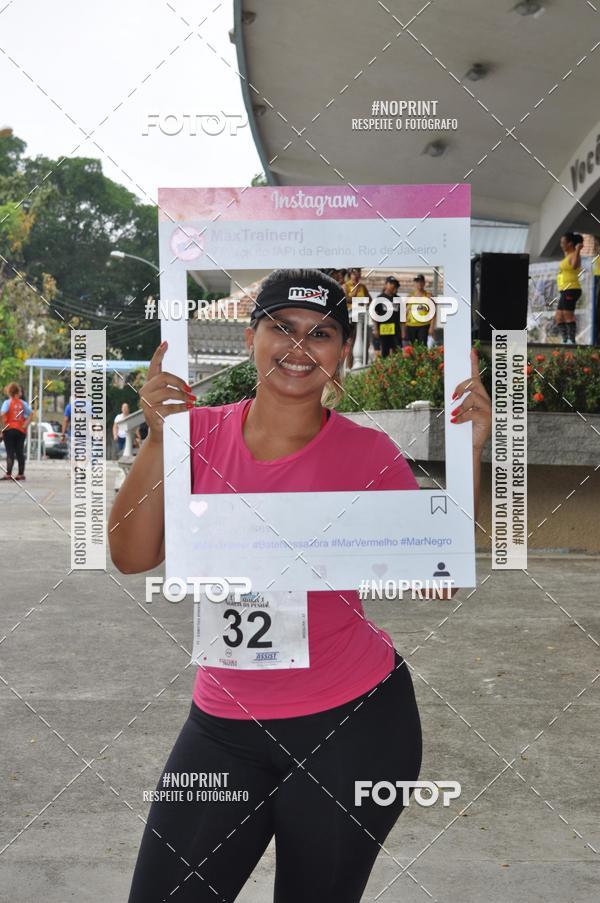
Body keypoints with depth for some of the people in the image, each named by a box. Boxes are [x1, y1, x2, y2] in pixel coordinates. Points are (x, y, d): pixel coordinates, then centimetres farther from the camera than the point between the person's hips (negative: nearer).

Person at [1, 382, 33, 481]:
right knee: (20, 452, 9)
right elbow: (31, 414, 1)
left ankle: (8, 474, -8)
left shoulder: (7, 402, -6)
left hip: (9, 429, -4)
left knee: (10, 453, -3)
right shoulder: (23, 403, 7)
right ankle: (21, 474, 10)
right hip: (21, 431, 4)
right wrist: (25, 425, 1)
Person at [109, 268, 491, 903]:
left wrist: (466, 456, -19)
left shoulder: (366, 452, -7)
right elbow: (132, 558, -10)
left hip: (354, 723, -2)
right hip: (224, 722, 2)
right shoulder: (202, 432, -2)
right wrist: (159, 441, -20)